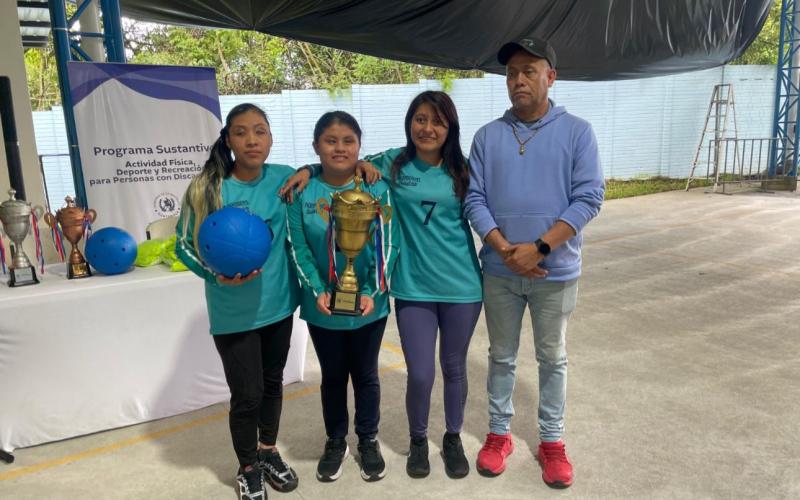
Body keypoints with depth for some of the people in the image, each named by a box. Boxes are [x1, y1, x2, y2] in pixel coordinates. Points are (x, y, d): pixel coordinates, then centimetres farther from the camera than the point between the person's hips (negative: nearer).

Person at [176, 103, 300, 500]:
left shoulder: (285, 179, -6)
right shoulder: (207, 188, -13)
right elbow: (185, 245, -6)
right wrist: (218, 274, -21)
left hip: (278, 303, 3)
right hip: (234, 312, -3)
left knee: (272, 382, 20)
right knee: (246, 393, 6)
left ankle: (269, 453, 44)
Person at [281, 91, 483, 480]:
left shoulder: (462, 170, 0)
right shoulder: (392, 163, -1)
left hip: (461, 286, 1)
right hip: (413, 288, -1)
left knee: (454, 368, 15)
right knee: (420, 374, 3)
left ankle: (453, 439, 39)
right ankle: (417, 440, 33)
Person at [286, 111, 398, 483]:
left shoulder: (376, 189, -9)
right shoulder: (302, 192, -9)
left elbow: (386, 245, -9)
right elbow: (298, 248, -7)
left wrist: (371, 293, -17)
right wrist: (317, 291, -17)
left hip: (369, 304, 0)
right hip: (323, 306, 1)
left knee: (365, 374, 17)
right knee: (332, 376, 18)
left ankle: (368, 440, 38)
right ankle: (335, 442, 39)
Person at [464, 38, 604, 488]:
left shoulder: (577, 132, -4)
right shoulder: (488, 136, 1)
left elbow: (589, 198, -10)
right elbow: (475, 199, -2)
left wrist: (539, 248, -18)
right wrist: (504, 249, -15)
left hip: (556, 272, -1)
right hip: (500, 273, 2)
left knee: (553, 359, 13)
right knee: (502, 357, 15)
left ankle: (552, 441, 29)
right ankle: (499, 434, 32)